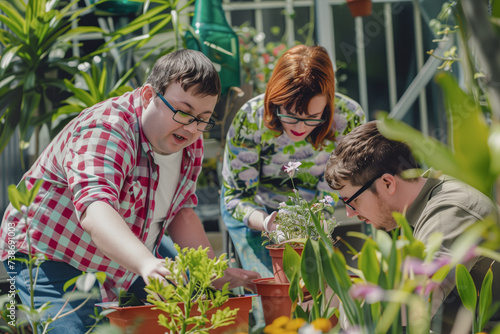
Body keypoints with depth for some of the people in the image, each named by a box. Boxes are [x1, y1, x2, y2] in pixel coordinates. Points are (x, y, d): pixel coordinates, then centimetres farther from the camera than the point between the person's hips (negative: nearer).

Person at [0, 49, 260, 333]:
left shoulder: (190, 140, -5)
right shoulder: (105, 131, -30)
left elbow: (181, 211, 6)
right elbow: (94, 209, -48)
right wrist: (147, 264, -64)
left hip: (126, 261, 8)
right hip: (51, 256, -7)